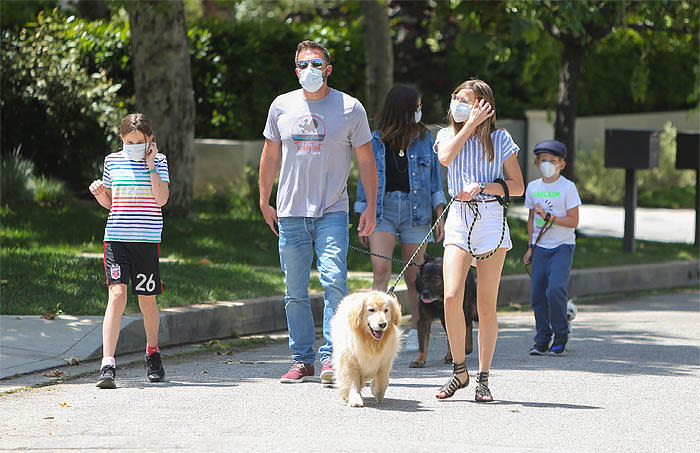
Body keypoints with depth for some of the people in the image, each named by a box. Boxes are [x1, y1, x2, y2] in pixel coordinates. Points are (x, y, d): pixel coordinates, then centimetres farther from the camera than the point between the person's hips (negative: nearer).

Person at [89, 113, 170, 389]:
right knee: (117, 294, -14)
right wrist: (98, 193, -3)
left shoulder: (159, 162, 2)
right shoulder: (112, 161, 8)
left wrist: (150, 164, -10)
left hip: (147, 240, 0)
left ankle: (152, 353, 34)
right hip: (116, 238, 0)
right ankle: (108, 365, -20)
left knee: (147, 300, 8)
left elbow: (162, 199, -10)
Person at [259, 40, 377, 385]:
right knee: (294, 291, 4)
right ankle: (302, 359, 13)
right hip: (291, 213, 3)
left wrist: (371, 207, 2)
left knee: (334, 281, -17)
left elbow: (365, 160, 7)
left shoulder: (350, 108, 2)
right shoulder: (282, 107, 8)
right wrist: (264, 203, 17)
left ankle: (331, 357, -15)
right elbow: (270, 157, 18)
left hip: (332, 212, -3)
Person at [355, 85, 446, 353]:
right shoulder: (375, 141, 3)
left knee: (414, 277, 5)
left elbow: (435, 180, 11)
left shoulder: (424, 139, 7)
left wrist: (440, 216, 5)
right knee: (381, 269, -18)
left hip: (416, 211, 1)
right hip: (383, 209, -1)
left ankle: (415, 330, 20)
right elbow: (366, 180, 9)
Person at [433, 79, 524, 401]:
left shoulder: (499, 139, 6)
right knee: (452, 297, -14)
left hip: (490, 219, -1)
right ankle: (459, 370, 2)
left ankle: (483, 378, 6)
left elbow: (517, 187, 4)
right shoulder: (448, 134, 12)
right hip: (459, 218, 1)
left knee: (486, 305, -1)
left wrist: (483, 186, -10)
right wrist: (470, 125, -8)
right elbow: (446, 157, -12)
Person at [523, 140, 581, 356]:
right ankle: (542, 339, 10)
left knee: (555, 289, -20)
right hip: (540, 247, 5)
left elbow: (573, 221, -10)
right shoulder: (533, 187, 9)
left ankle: (561, 333, -1)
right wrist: (531, 247, 14)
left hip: (562, 247, -5)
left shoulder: (567, 187, -6)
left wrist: (548, 216, -18)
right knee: (537, 295, 0)